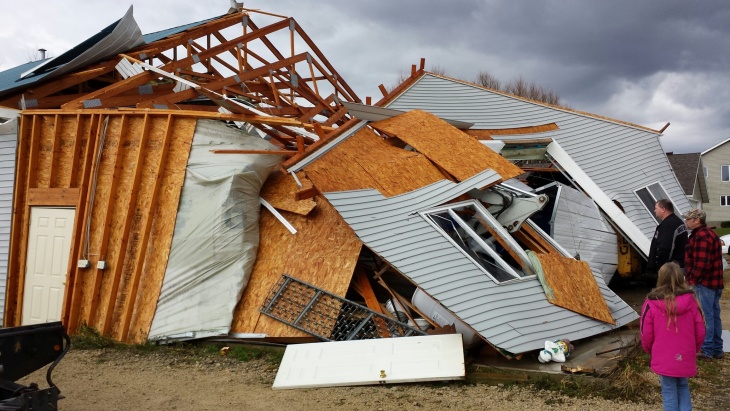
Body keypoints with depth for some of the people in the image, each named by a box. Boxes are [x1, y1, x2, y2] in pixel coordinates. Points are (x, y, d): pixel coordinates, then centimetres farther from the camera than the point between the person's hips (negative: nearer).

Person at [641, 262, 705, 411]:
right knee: (683, 389, 21)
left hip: (664, 359, -2)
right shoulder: (691, 301, -7)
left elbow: (646, 335, -7)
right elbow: (700, 331, 1)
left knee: (669, 393, 9)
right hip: (686, 358, 2)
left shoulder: (651, 304, -14)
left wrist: (650, 350, 15)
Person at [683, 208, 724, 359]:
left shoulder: (701, 236, -18)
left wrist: (693, 279, -14)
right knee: (714, 315, 14)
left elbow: (701, 263, -26)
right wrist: (694, 278, 17)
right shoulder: (709, 234, 17)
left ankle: (707, 350, 1)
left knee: (705, 316, -4)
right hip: (714, 282, 11)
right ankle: (717, 349, 21)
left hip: (704, 283, -11)